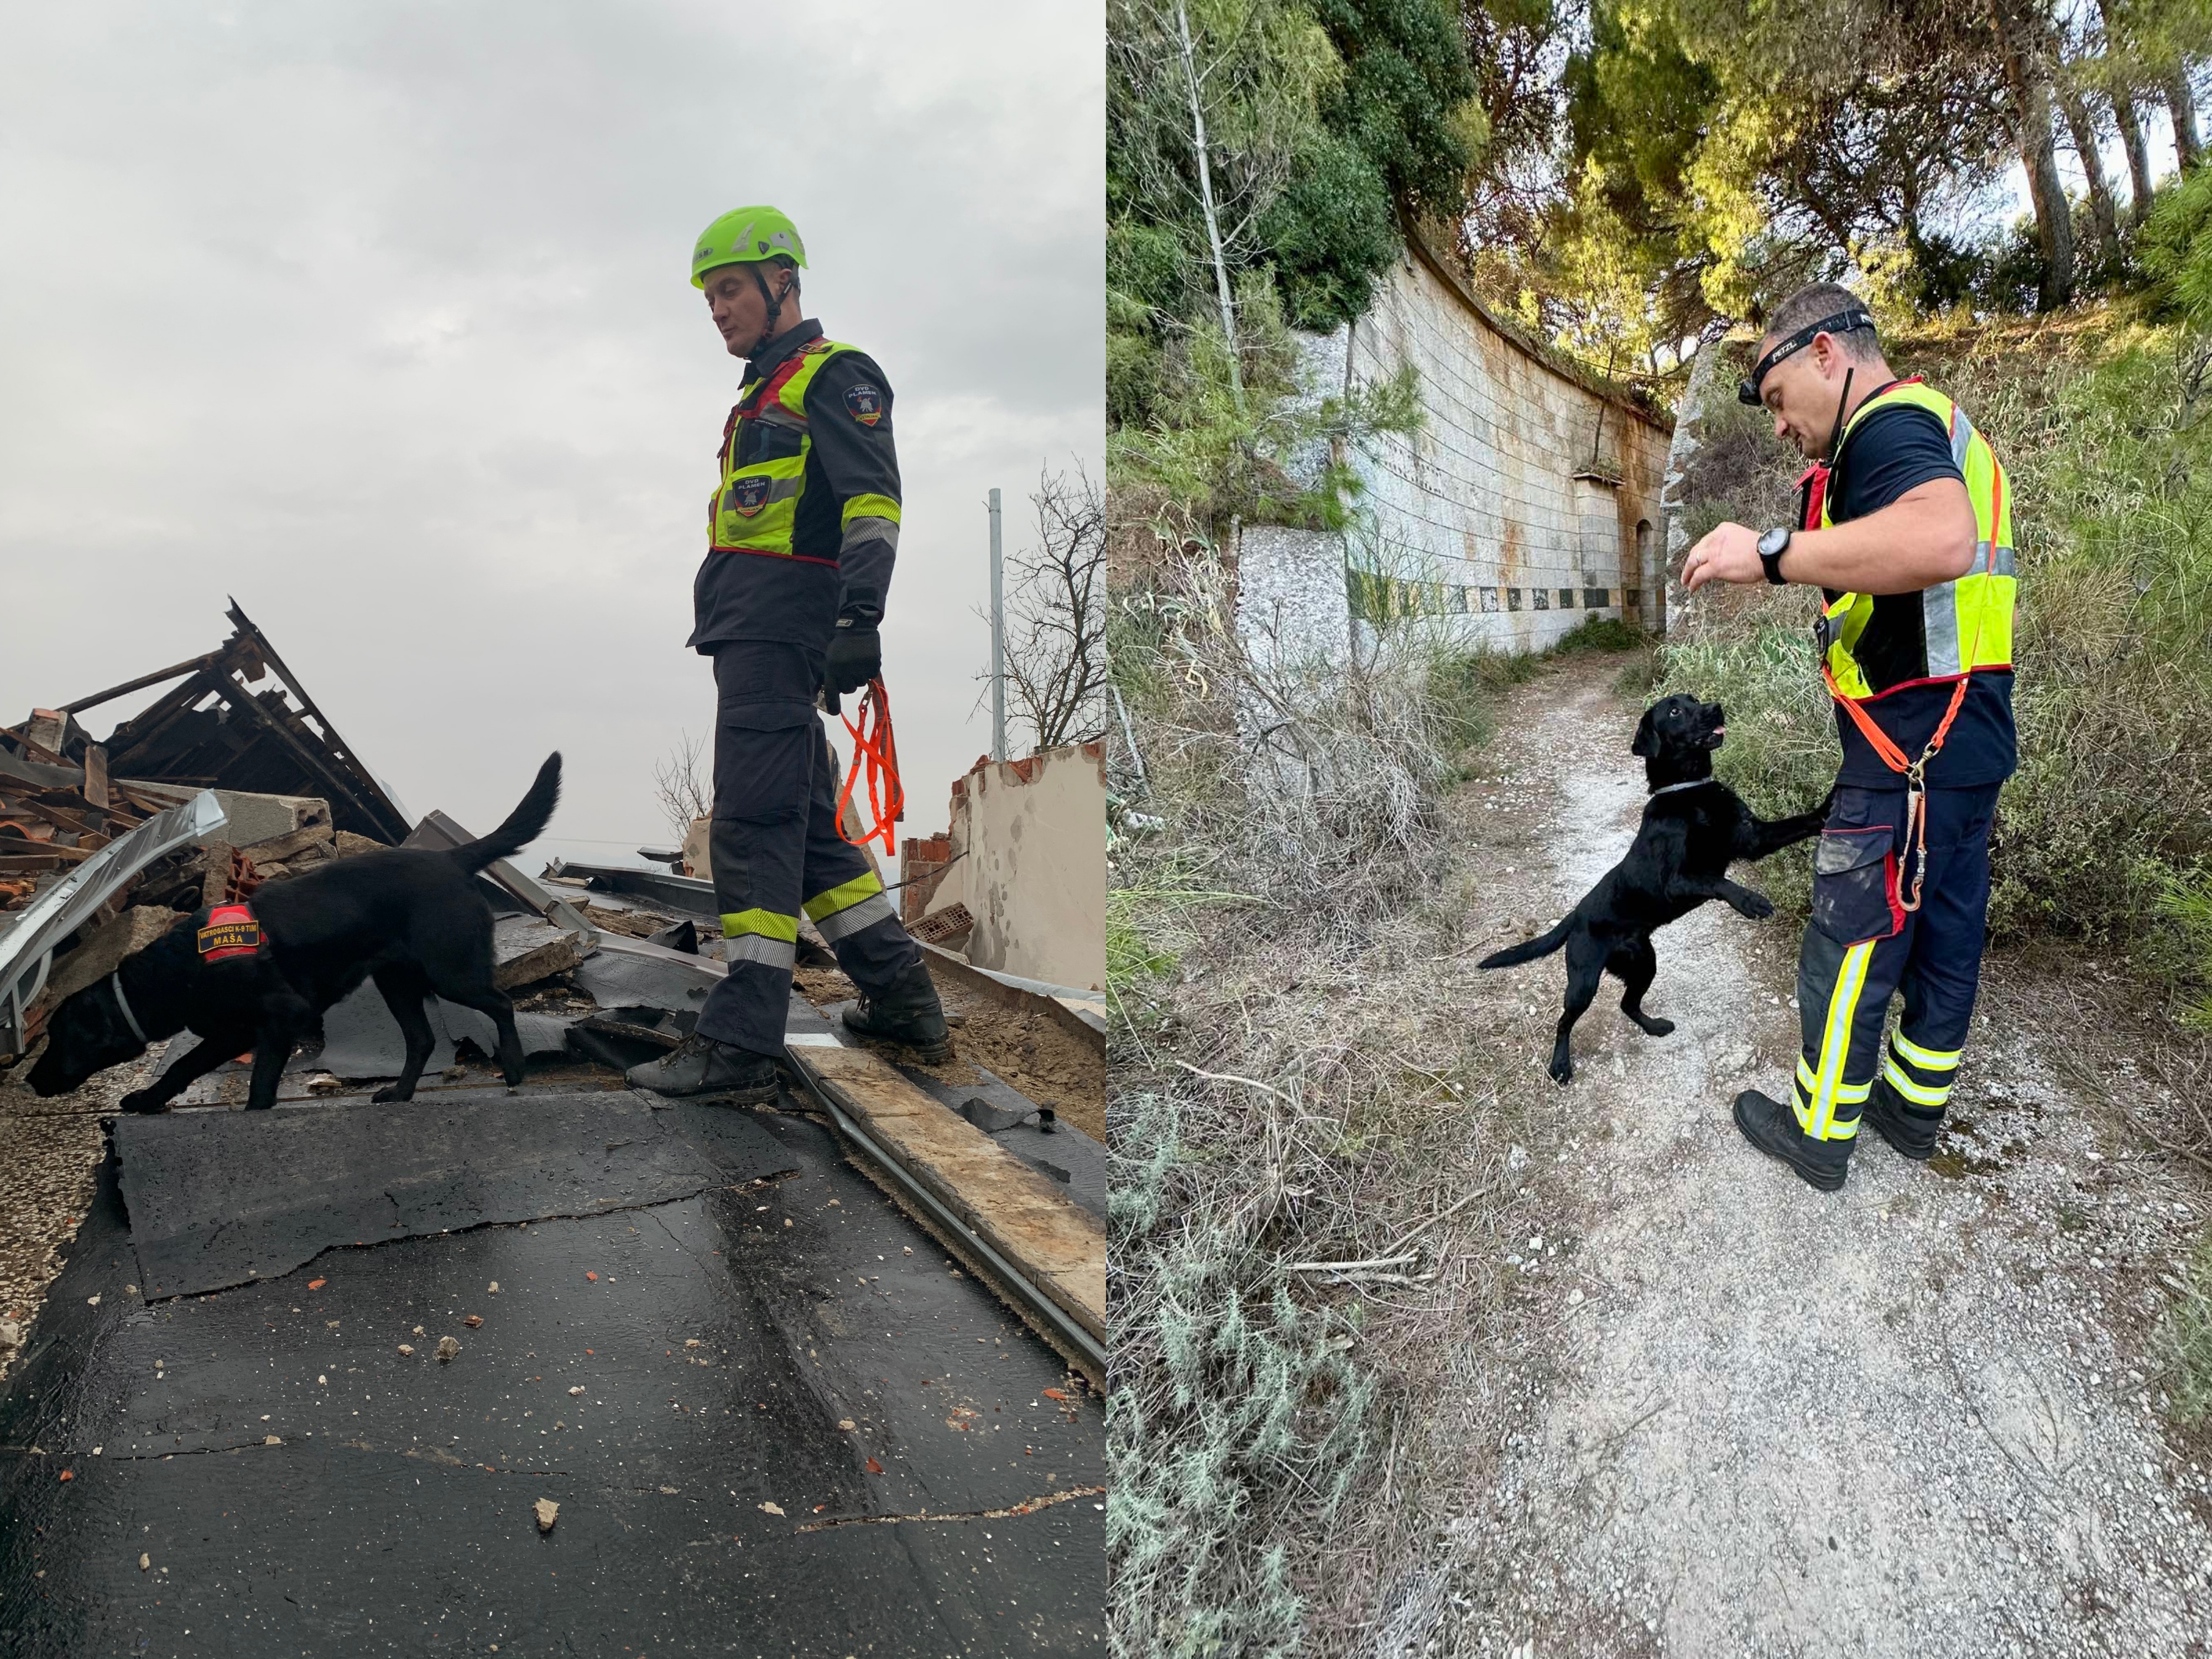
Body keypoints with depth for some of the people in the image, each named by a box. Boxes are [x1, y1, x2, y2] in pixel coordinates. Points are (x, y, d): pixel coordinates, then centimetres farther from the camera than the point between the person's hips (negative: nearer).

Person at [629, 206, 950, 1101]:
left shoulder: (835, 374, -3)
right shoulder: (766, 392, 27)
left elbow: (874, 502, -17)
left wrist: (860, 619, -28)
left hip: (777, 627, -10)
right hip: (748, 631, 10)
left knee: (752, 823, -12)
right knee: (806, 819, 12)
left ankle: (740, 1042, -9)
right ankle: (903, 997, 19)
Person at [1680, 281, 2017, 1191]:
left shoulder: (1888, 423, -14)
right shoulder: (1941, 427, 19)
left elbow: (1942, 541, -35)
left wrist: (1772, 554, -31)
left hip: (1910, 750, -10)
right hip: (1971, 739, 10)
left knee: (1849, 946, 2)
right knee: (1946, 935, 17)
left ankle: (1819, 1133, 14)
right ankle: (1915, 1107, 31)